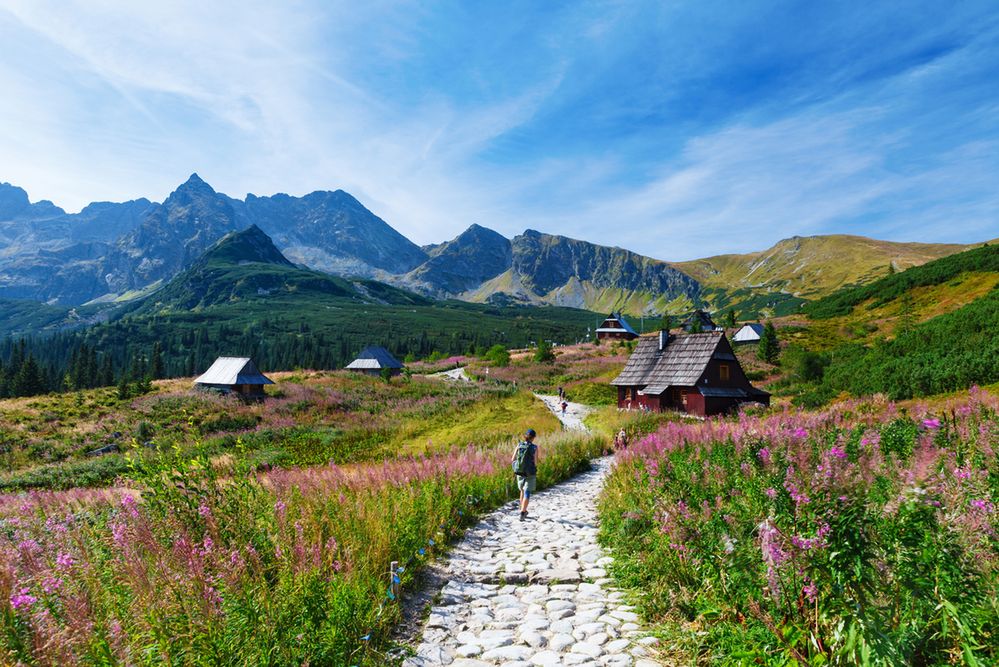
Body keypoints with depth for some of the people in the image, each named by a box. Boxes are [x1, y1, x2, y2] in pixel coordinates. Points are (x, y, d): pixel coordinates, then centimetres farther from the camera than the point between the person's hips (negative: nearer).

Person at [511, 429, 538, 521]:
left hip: (520, 472, 4)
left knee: (523, 491, 23)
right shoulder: (534, 448, -12)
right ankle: (522, 513, -11)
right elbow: (535, 462, -13)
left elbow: (513, 460, -3)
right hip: (530, 474, -4)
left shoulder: (519, 446, -4)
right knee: (527, 494, 1)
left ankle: (523, 511, 32)